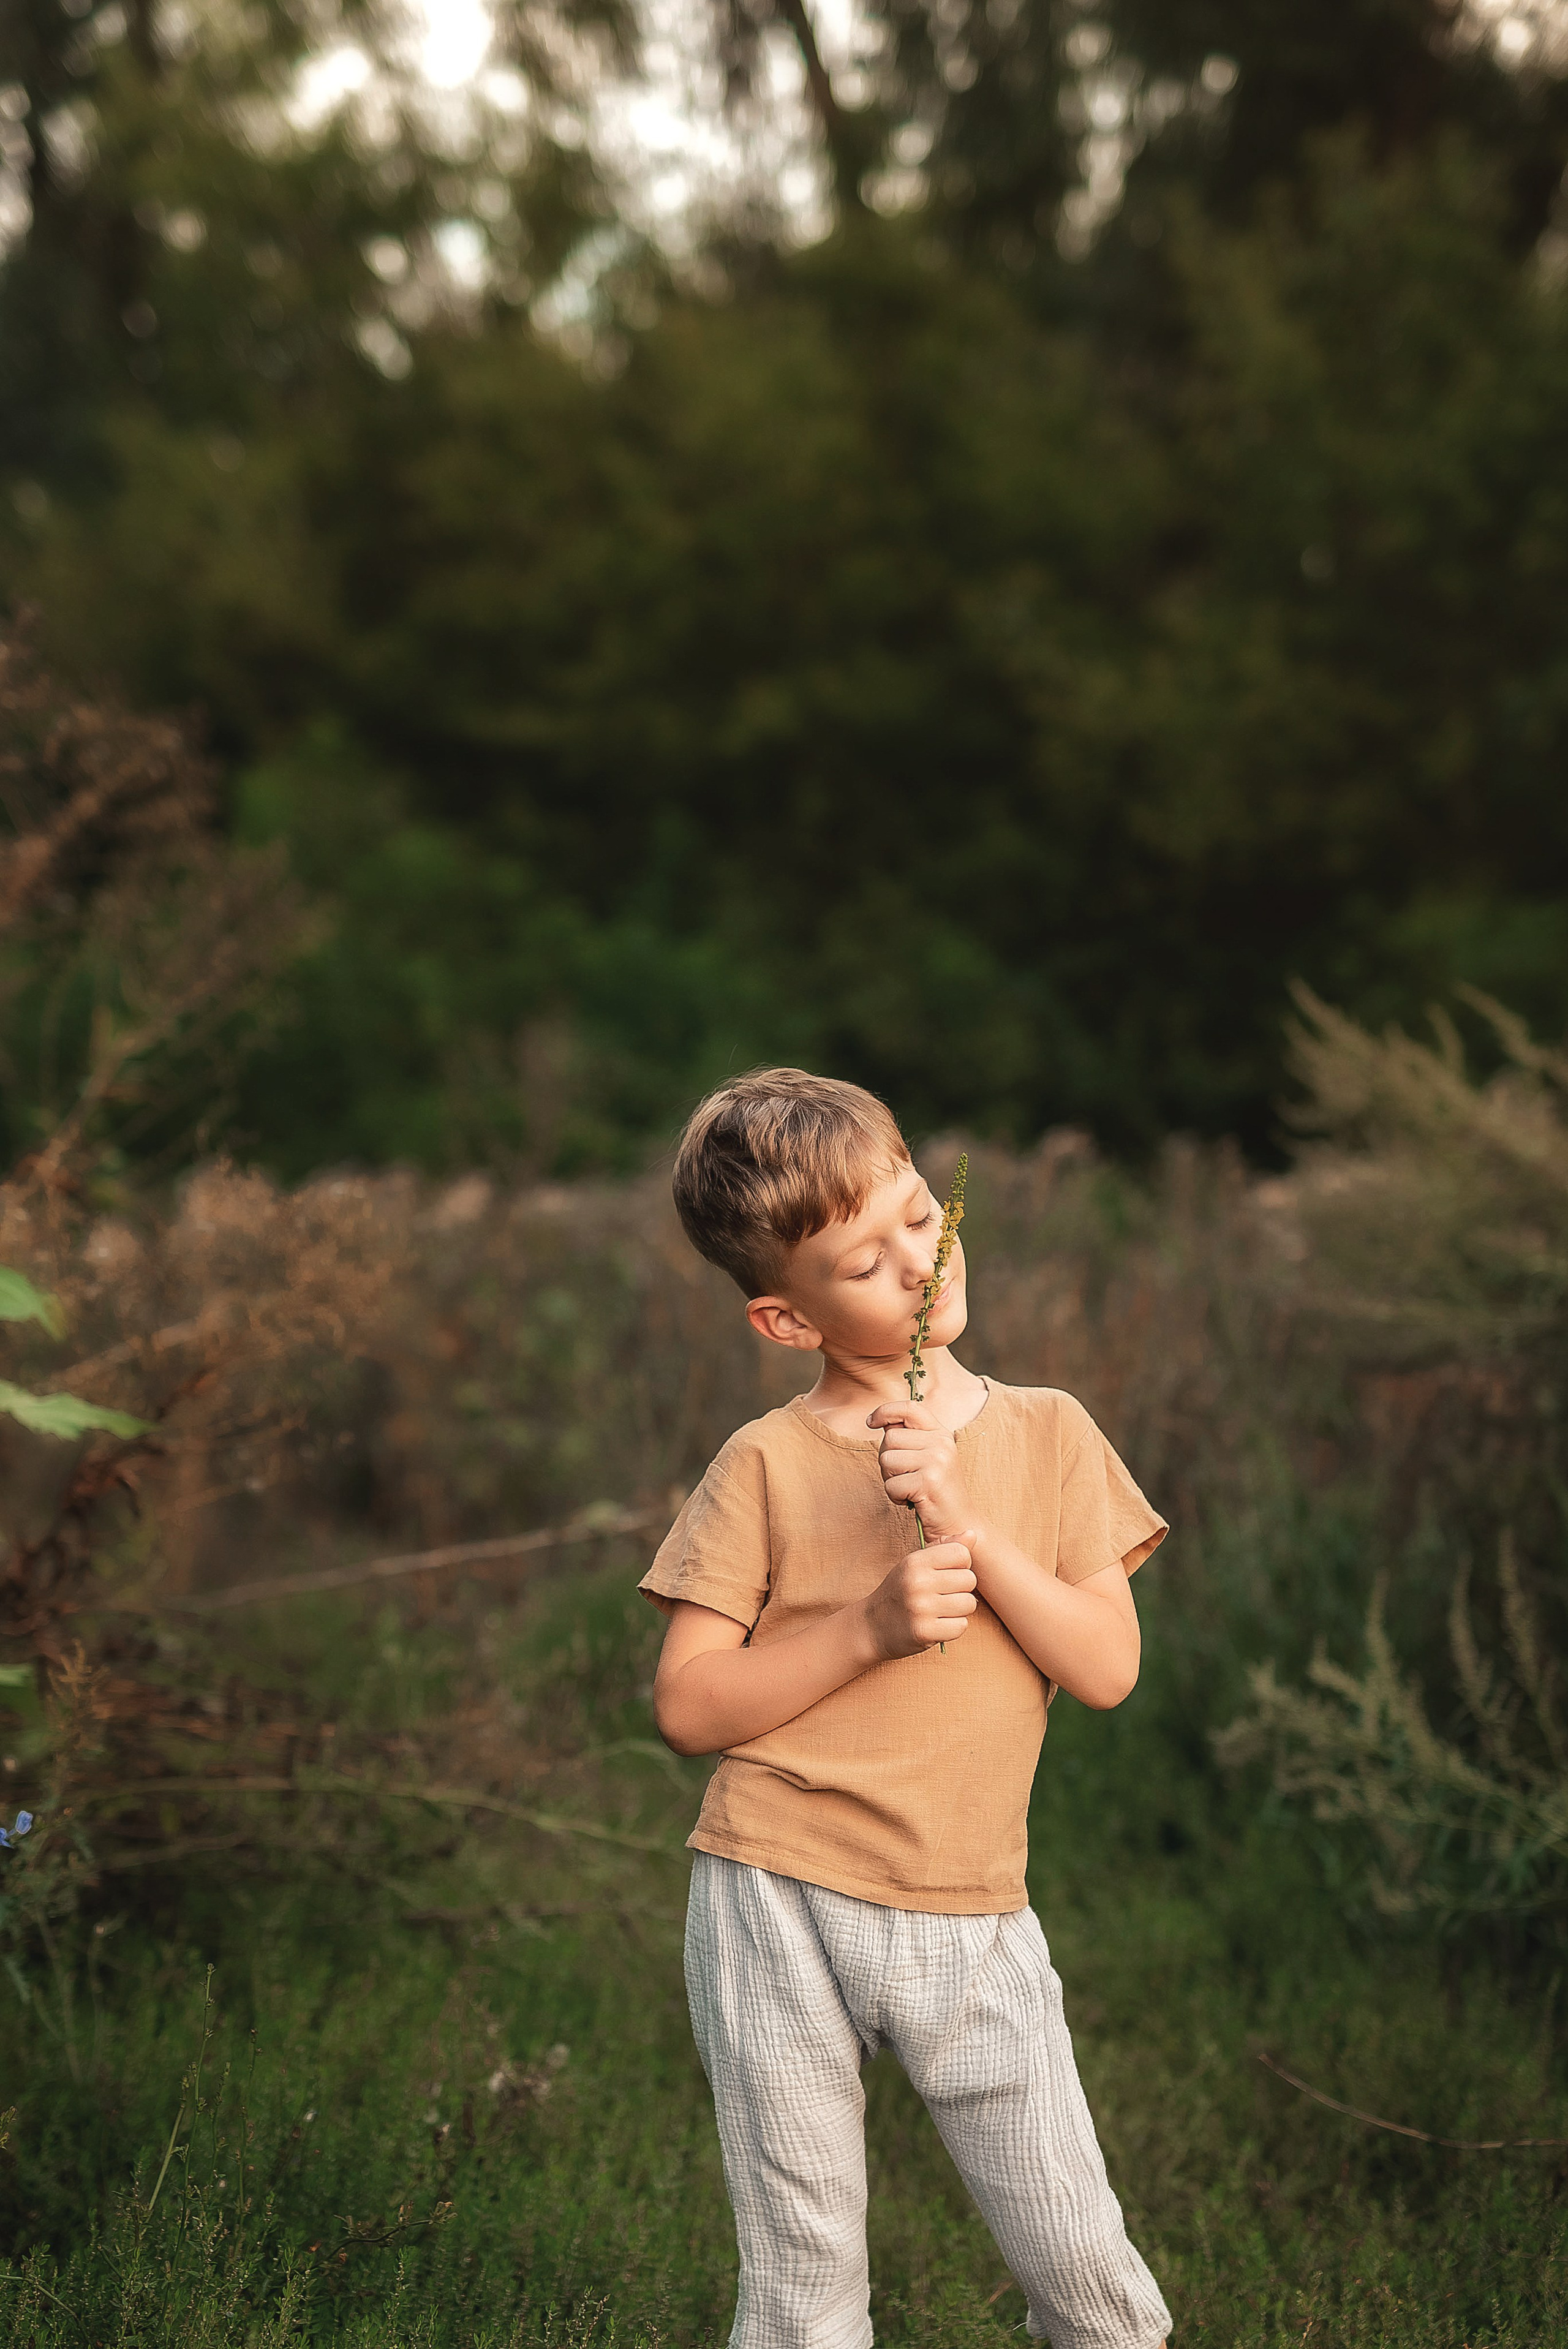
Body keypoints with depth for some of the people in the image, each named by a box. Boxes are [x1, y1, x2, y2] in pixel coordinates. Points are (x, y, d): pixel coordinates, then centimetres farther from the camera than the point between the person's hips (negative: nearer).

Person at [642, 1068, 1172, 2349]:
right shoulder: (766, 1463, -3)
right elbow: (687, 1705, -4)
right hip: (780, 1907, -1)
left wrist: (965, 1524, -15)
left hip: (970, 1923, 2)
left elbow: (1109, 1666, -4)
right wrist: (868, 1626, -16)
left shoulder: (1048, 1435, 4)